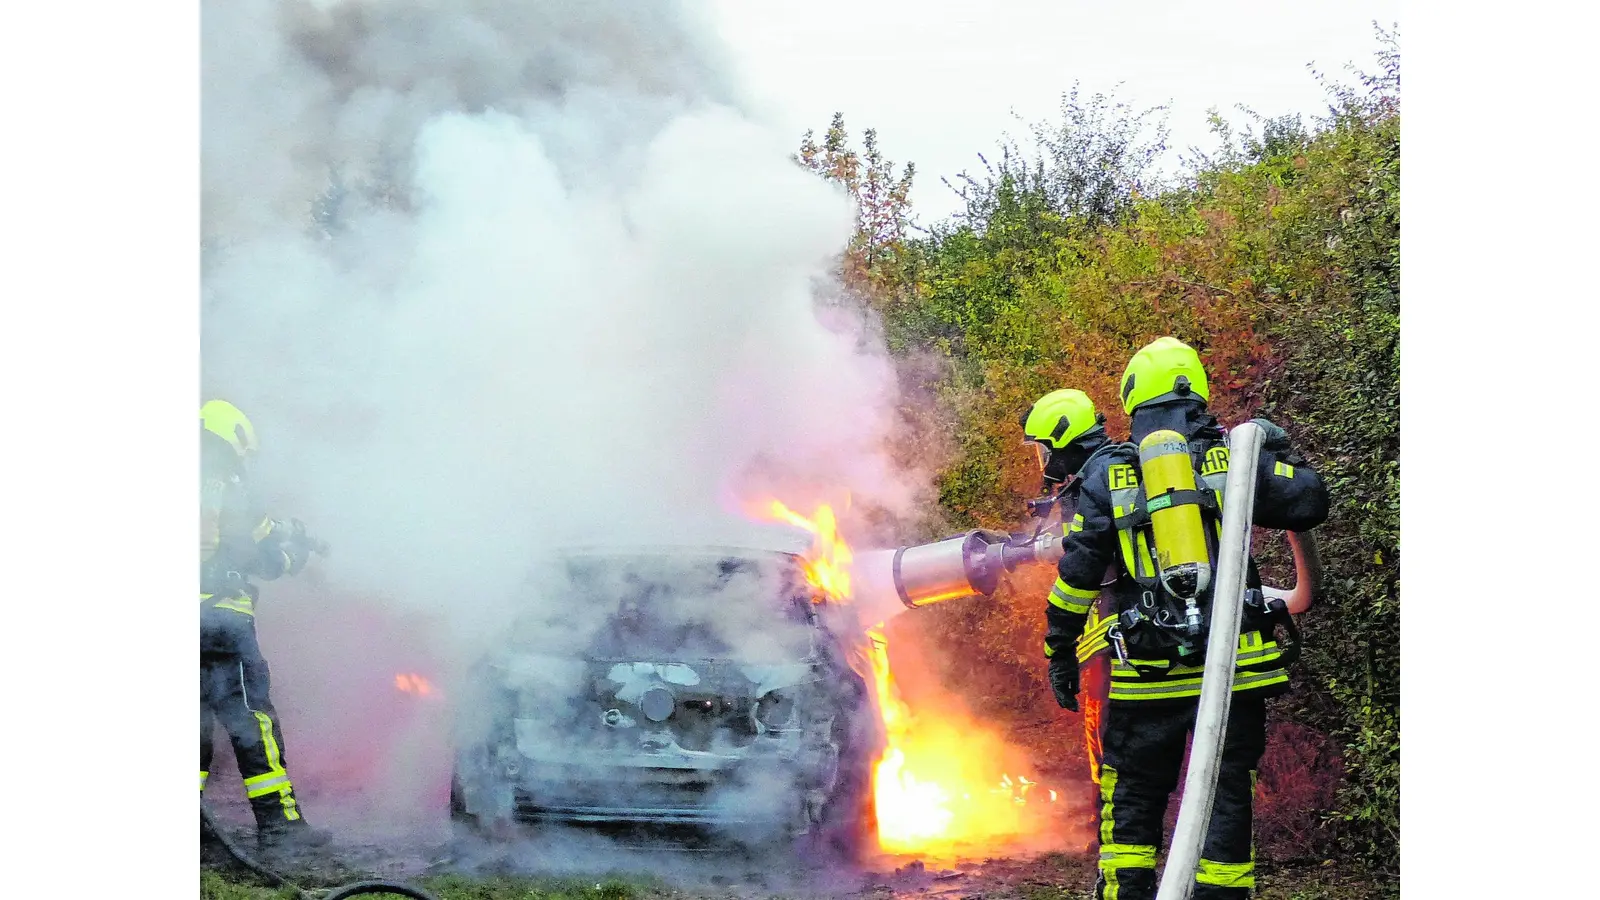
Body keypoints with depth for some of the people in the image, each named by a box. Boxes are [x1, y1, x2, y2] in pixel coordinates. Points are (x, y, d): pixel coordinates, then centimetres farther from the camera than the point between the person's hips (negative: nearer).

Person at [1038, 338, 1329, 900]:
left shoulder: (1105, 474, 2)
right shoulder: (1233, 456, 1)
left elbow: (1077, 575, 1)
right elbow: (1309, 504, 2)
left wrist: (1059, 652, 10)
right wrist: (1280, 451, 20)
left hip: (1148, 675, 0)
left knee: (1132, 801, 11)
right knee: (1227, 797, 8)